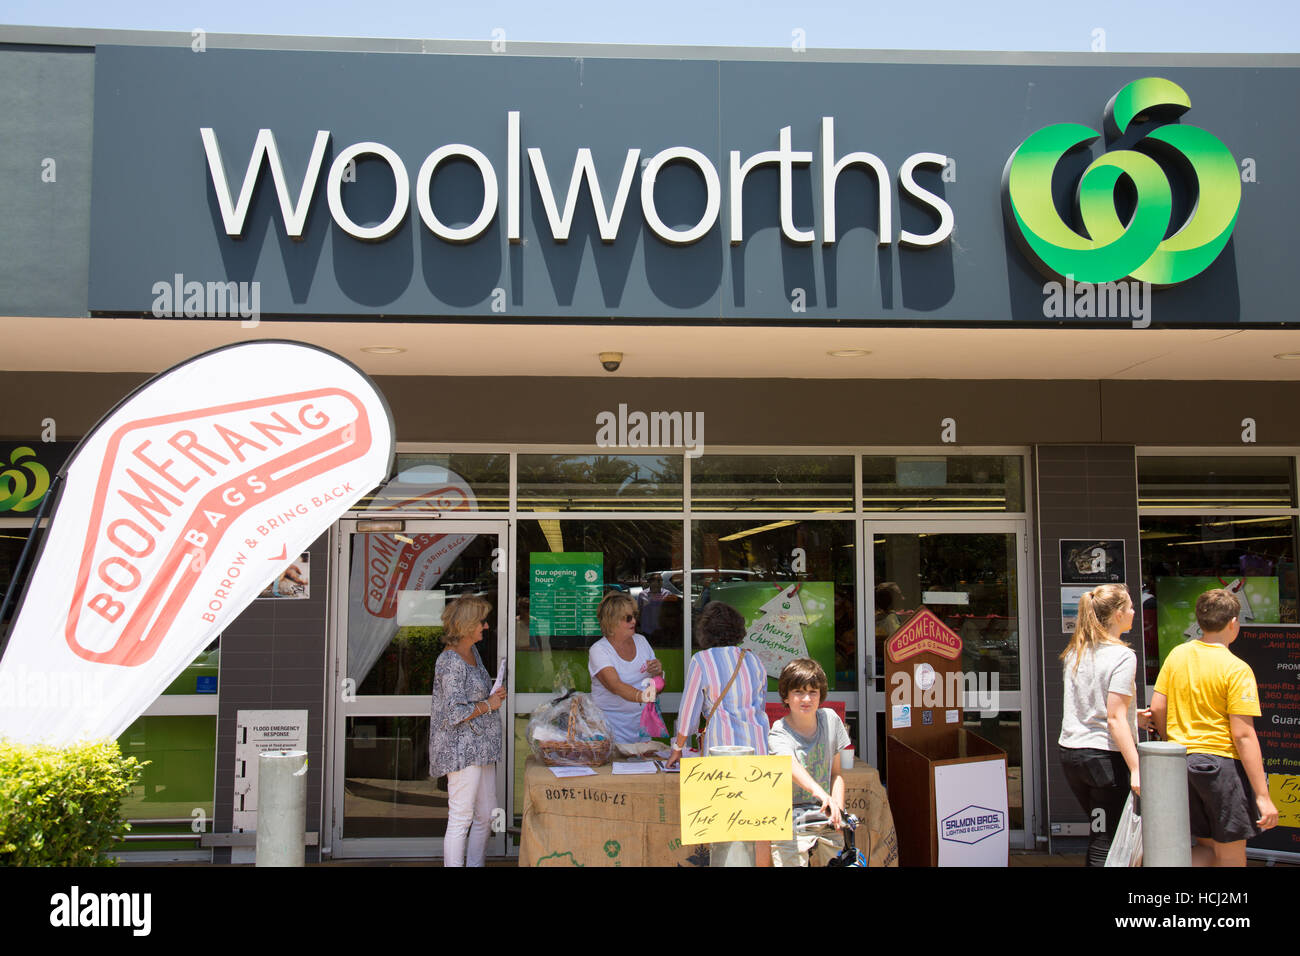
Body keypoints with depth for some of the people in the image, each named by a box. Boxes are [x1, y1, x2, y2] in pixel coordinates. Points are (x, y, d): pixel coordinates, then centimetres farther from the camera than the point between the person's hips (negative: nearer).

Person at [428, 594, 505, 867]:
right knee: (460, 819, -4)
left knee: (485, 815, 14)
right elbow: (455, 713, -22)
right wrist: (489, 704, -11)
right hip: (462, 749, -10)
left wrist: (494, 696, 9)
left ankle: (475, 864, 25)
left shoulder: (472, 651, 12)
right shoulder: (451, 661, -18)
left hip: (481, 747, 10)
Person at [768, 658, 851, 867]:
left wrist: (838, 810, -5)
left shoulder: (830, 719, 1)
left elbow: (836, 773, 9)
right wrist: (819, 792, -54)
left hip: (826, 818, 4)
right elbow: (790, 765, -36)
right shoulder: (779, 734, -14)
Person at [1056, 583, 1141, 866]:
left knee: (1099, 834, 20)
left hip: (1070, 752, 7)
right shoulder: (1122, 656, -12)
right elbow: (1115, 719, -18)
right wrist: (1136, 768, -20)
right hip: (1106, 756, -7)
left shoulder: (1074, 653, 9)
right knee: (1106, 843, 0)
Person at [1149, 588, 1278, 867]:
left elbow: (1157, 708, 6)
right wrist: (1262, 796, -13)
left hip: (1182, 761, 6)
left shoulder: (1177, 655, 4)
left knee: (1209, 847, 19)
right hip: (1221, 762, -6)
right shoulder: (1236, 669, -13)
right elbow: (1243, 735, -16)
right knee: (1231, 857, 9)